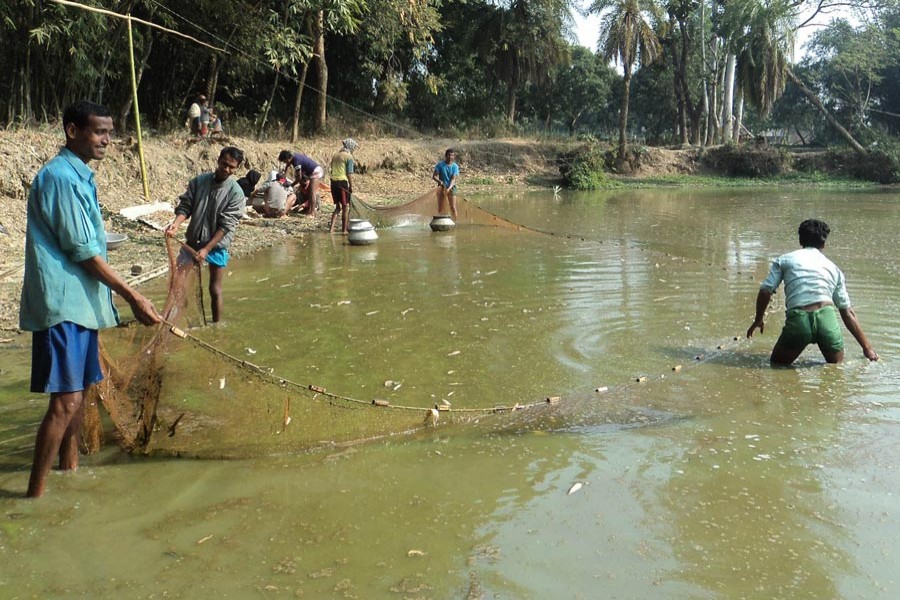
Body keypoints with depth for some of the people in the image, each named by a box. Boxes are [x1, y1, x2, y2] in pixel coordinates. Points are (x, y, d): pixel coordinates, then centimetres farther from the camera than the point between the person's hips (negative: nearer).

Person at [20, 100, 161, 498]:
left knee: (79, 391, 16)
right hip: (62, 304, -10)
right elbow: (82, 251, -17)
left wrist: (115, 298, 22)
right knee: (66, 400, -10)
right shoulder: (60, 177, -15)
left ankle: (69, 467, 29)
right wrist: (133, 297, -14)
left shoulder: (80, 176, 15)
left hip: (80, 301, 10)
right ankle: (35, 495, -3)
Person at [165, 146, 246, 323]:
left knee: (215, 290, 7)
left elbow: (225, 225, -15)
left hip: (217, 245, -3)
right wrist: (176, 223, -24)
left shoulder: (236, 193, -13)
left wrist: (206, 249, -20)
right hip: (193, 240, 3)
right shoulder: (198, 181, -2)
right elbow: (185, 206, -2)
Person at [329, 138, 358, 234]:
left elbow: (332, 169, 18)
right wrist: (351, 186, -3)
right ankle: (344, 229, 8)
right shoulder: (349, 156, -5)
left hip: (333, 181, 7)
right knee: (346, 206, 5)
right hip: (342, 182, -7)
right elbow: (349, 173, -10)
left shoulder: (335, 155, 15)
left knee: (338, 206, 15)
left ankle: (331, 228, 5)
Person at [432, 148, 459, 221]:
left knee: (453, 208, -4)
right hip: (442, 187, 0)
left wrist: (449, 188, -28)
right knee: (440, 208, 5)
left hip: (451, 188, 0)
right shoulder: (440, 165, -7)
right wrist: (440, 182, -24)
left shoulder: (455, 166, -7)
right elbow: (434, 176, -7)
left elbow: (453, 179, -13)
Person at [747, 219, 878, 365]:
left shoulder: (784, 260, 18)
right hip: (827, 318, 2)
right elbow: (847, 312, 22)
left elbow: (765, 291, 7)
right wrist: (867, 347, 28)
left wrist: (758, 319, 24)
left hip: (798, 320, -1)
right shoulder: (833, 267, 23)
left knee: (777, 364, 18)